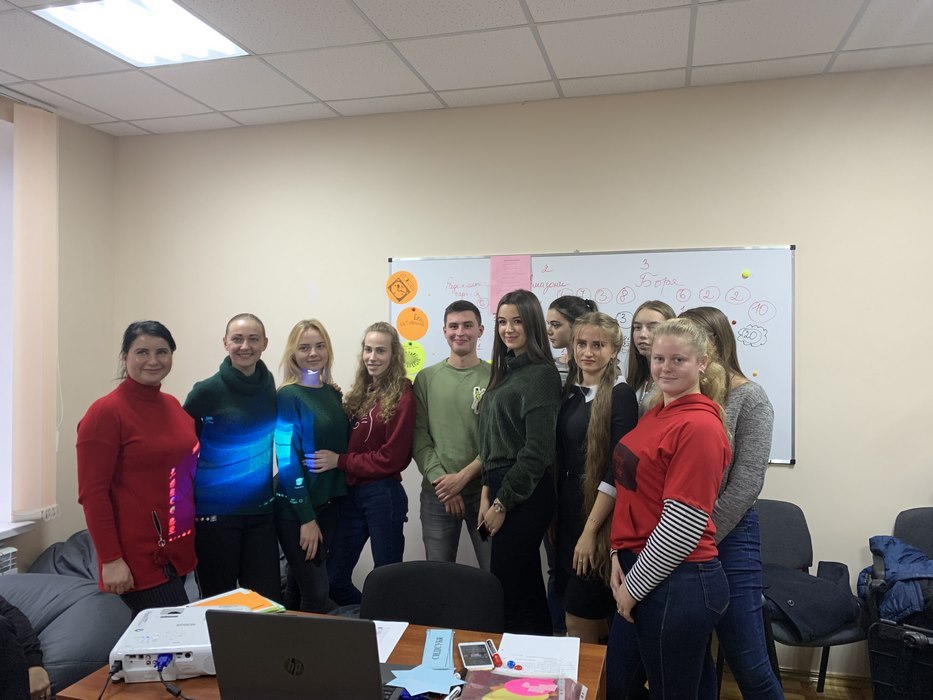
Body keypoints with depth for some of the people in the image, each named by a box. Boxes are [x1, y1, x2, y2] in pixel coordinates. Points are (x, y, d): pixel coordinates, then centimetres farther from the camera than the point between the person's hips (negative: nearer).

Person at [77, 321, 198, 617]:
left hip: (178, 547, 7)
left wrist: (191, 535, 14)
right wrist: (110, 559, -16)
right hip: (138, 555, -7)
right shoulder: (106, 412, -11)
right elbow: (92, 493, -14)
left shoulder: (173, 405, 8)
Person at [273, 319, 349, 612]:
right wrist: (306, 517, -15)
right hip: (297, 507, -6)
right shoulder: (288, 396, -11)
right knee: (316, 594, -3)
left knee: (299, 586, 17)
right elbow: (287, 459, -14)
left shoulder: (334, 393, 8)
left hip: (330, 502, 6)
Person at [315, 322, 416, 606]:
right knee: (335, 577, 14)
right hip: (352, 494, 7)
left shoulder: (401, 397, -11)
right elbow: (348, 442, 12)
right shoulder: (360, 392, 10)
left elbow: (392, 458, -13)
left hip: (383, 496, -7)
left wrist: (339, 461, -14)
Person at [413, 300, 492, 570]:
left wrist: (463, 477, -13)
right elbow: (419, 436, 1)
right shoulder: (426, 378, 6)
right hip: (436, 493, 2)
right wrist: (440, 478, -10)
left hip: (483, 491, -2)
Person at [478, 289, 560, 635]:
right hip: (501, 486, 9)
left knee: (505, 587, -3)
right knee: (527, 585, 17)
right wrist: (488, 491, 7)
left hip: (524, 493, -9)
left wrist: (501, 503, -12)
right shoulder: (506, 370, 14)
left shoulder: (541, 374, -12)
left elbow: (537, 450, -17)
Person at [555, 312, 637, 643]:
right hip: (567, 513, 6)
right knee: (594, 619, 16)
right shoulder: (570, 392, 9)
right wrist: (556, 515, 9)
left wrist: (591, 529, -16)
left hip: (599, 520, -6)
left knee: (578, 622, 1)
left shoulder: (620, 395, -11)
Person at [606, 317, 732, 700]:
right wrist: (619, 557, 4)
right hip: (637, 574, 8)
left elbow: (682, 525, -21)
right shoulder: (655, 414, 7)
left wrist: (633, 586, -12)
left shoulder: (699, 425, -19)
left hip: (678, 585, -8)